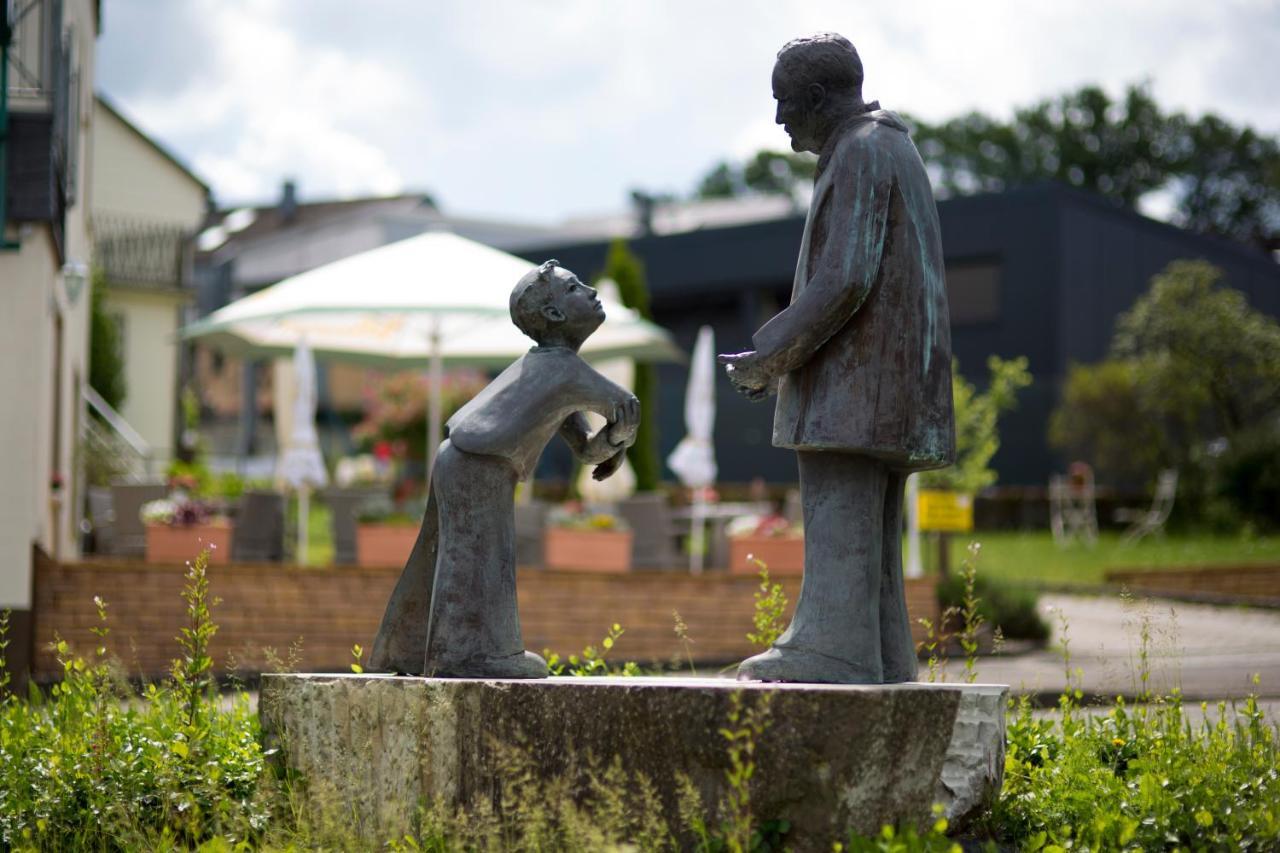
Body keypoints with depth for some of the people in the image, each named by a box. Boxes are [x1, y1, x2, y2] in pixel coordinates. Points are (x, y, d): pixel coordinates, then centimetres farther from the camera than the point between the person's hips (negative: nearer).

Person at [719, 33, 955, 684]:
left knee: (839, 517, -14)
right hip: (887, 390, 10)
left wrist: (770, 356, -12)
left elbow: (845, 279, -20)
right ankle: (883, 663, 9)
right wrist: (777, 354, 20)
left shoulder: (859, 153, -11)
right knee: (868, 529, 9)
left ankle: (833, 649, -20)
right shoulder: (894, 152, 22)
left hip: (856, 374, -10)